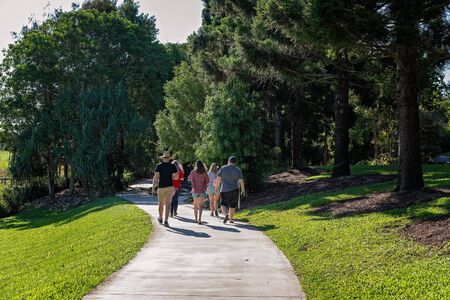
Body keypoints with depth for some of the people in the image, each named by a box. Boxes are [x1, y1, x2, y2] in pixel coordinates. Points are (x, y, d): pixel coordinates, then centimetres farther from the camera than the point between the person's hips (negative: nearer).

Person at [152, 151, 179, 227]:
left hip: (161, 187, 1)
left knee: (161, 204, 18)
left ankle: (160, 218, 36)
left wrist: (153, 188, -11)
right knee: (168, 204, -6)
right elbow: (176, 177, 1)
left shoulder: (159, 166, -4)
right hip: (170, 187, -1)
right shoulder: (173, 166, -1)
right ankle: (166, 220, -19)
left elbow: (156, 177, -12)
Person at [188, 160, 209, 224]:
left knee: (196, 205, 16)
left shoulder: (193, 172, -5)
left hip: (195, 190, 1)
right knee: (200, 205, 0)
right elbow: (207, 181, 1)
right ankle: (199, 219, -16)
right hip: (202, 191, -1)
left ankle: (196, 219, 19)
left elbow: (189, 179, 8)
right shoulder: (204, 173, -6)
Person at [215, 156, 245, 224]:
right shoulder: (238, 170, -1)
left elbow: (218, 179, -3)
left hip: (224, 190, -1)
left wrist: (216, 187, 11)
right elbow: (241, 181, 3)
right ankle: (231, 219, 23)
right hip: (234, 190, 1)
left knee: (224, 205, 8)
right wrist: (243, 190, 16)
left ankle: (226, 214, -20)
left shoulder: (223, 168, -4)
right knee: (232, 205, 17)